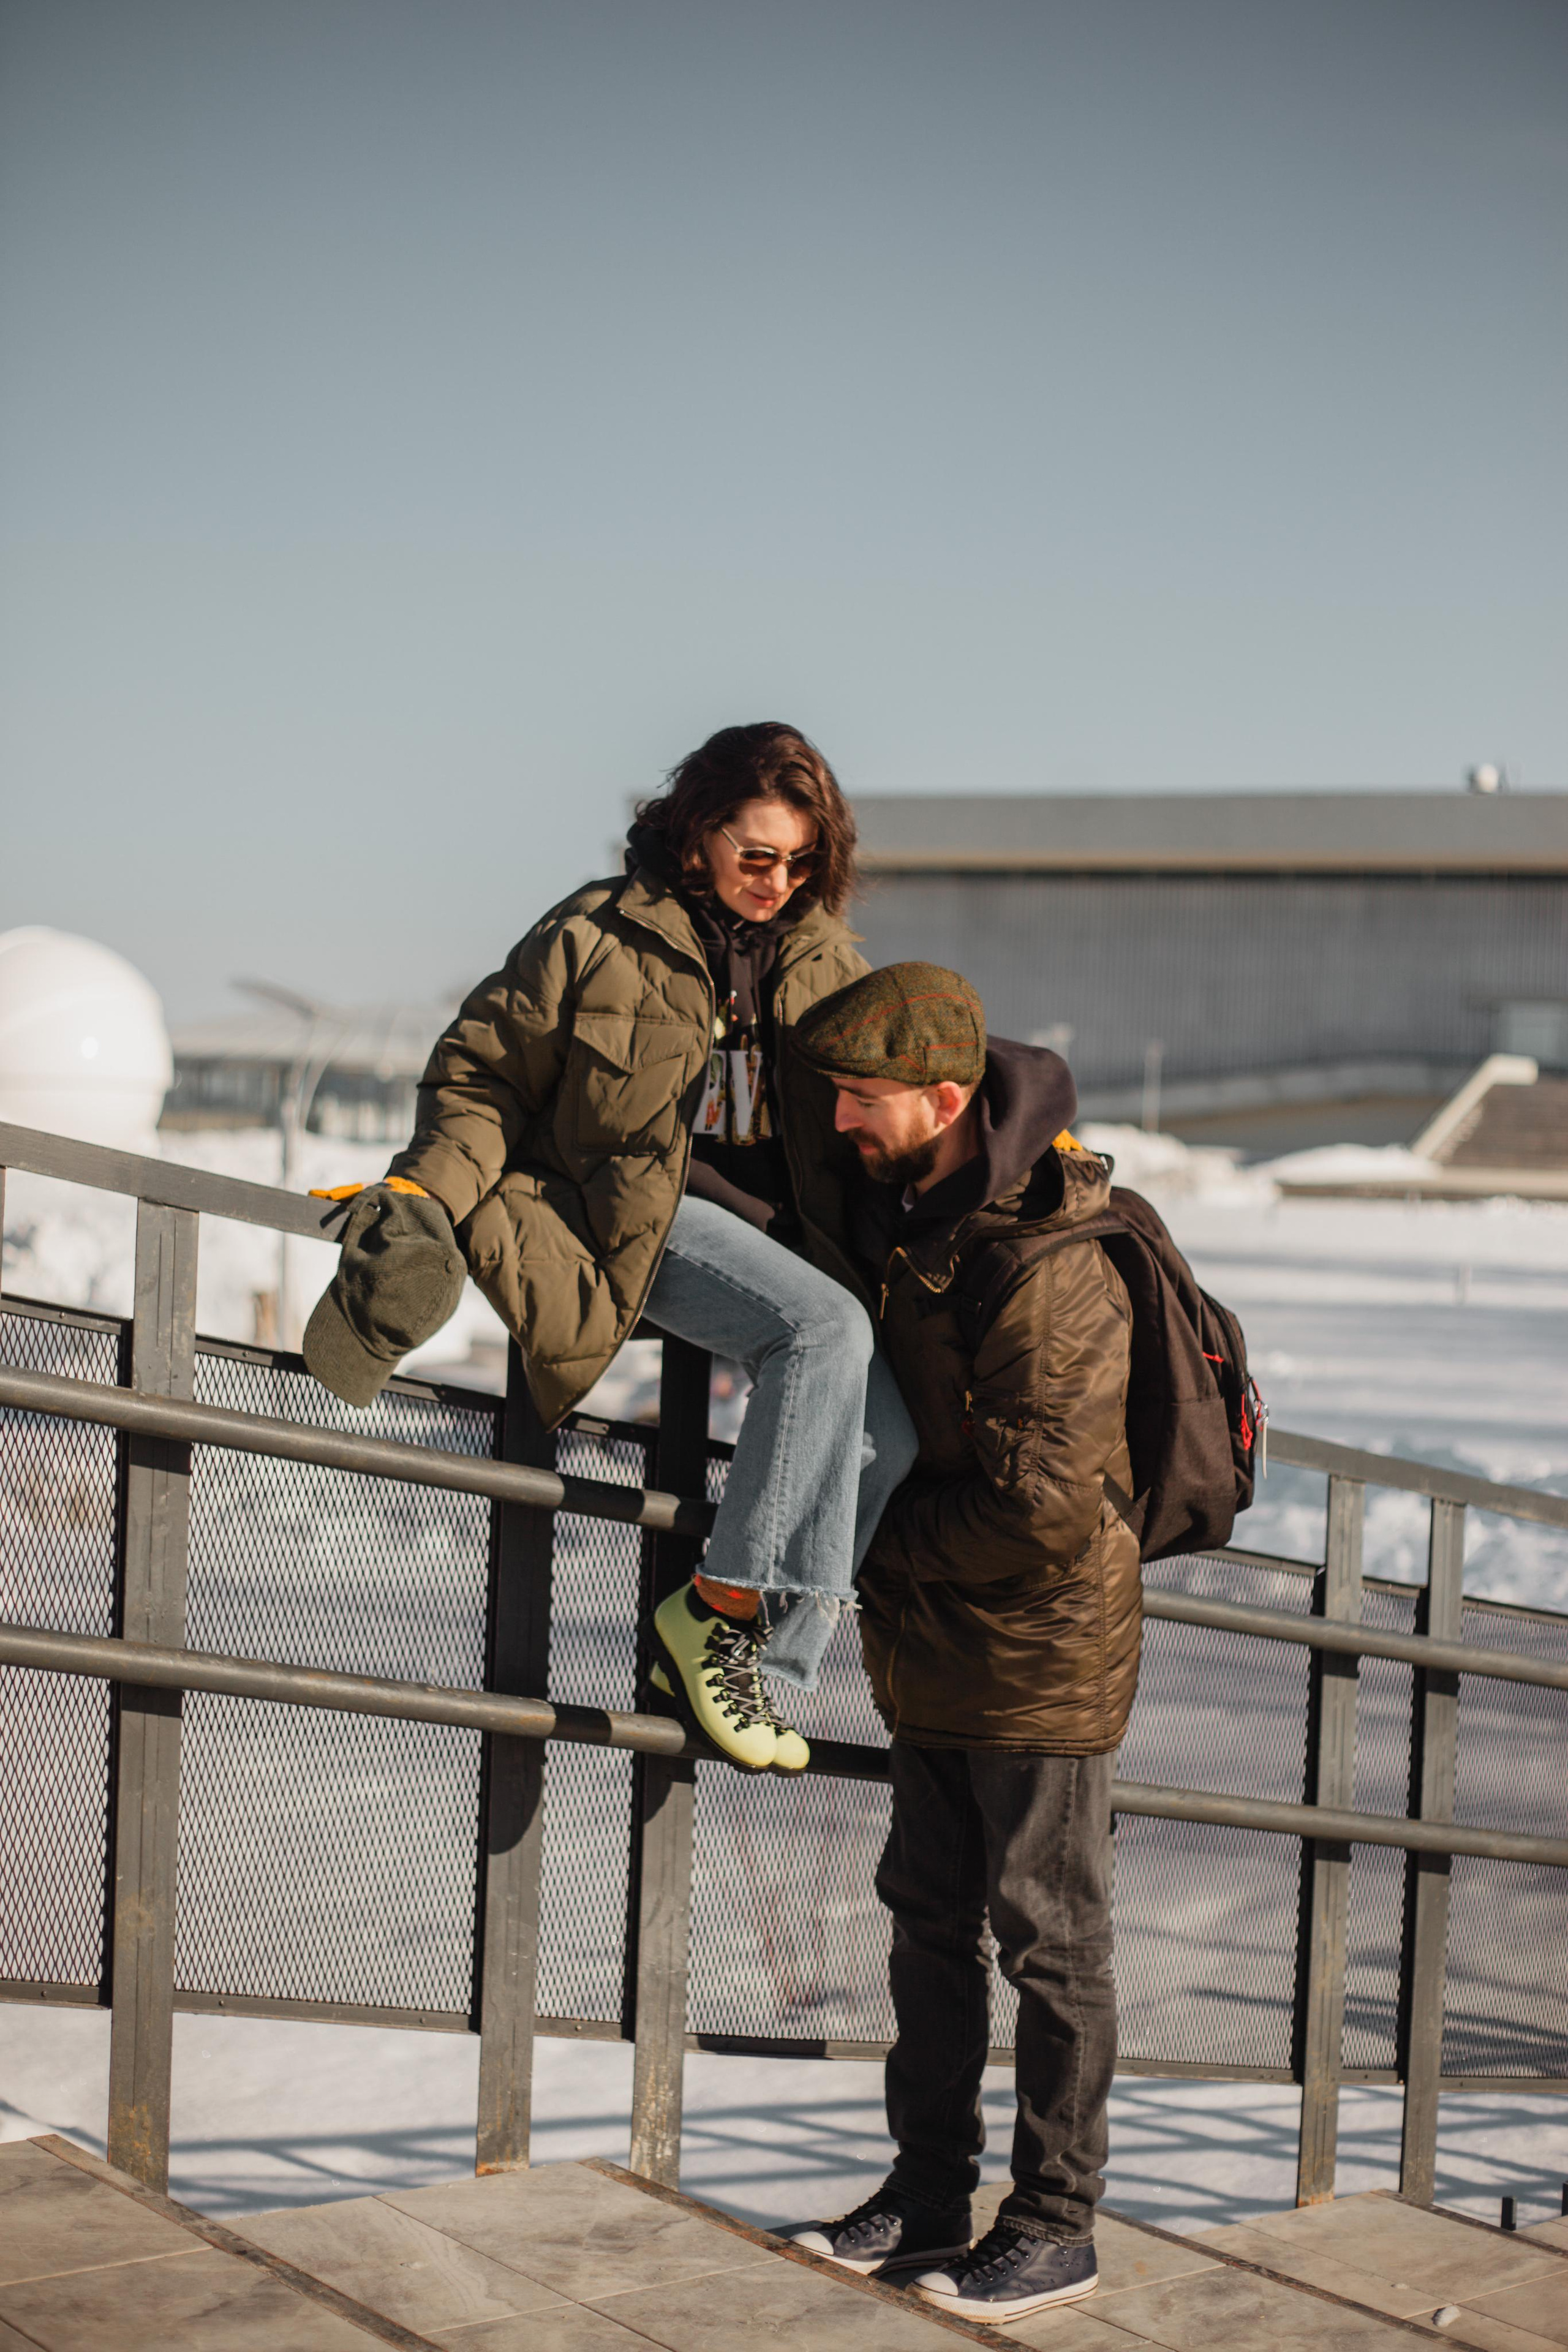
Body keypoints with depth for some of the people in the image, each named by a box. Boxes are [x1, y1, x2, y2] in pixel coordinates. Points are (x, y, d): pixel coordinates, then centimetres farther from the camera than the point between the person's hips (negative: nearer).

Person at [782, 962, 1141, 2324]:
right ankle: (929, 2197, 29)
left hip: (1042, 1660, -9)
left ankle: (1055, 2232, 16)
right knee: (932, 1926, 16)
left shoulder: (1054, 1272, -26)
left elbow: (1036, 1508, -28)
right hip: (929, 1650, 9)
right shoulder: (900, 1214, 1)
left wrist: (879, 1541, -14)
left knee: (1053, 1944, 4)